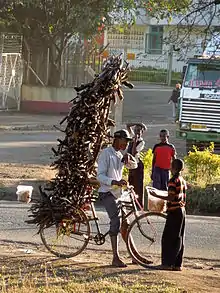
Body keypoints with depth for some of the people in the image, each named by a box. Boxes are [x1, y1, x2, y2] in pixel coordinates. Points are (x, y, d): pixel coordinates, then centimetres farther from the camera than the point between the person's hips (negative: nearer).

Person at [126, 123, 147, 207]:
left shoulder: (141, 142, -11)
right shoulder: (133, 137, 10)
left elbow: (134, 152, -23)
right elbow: (128, 125, 17)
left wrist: (135, 141, -23)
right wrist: (137, 124, 6)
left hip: (137, 165, -8)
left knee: (138, 185, -6)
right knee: (131, 184, 10)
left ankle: (140, 204, -4)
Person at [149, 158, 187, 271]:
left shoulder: (173, 181, -15)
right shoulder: (183, 181, 12)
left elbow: (171, 198, -21)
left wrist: (157, 195, -17)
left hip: (174, 211, -9)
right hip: (182, 211, 9)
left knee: (168, 237, -4)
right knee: (178, 238, 9)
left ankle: (167, 263, -6)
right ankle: (178, 264, 10)